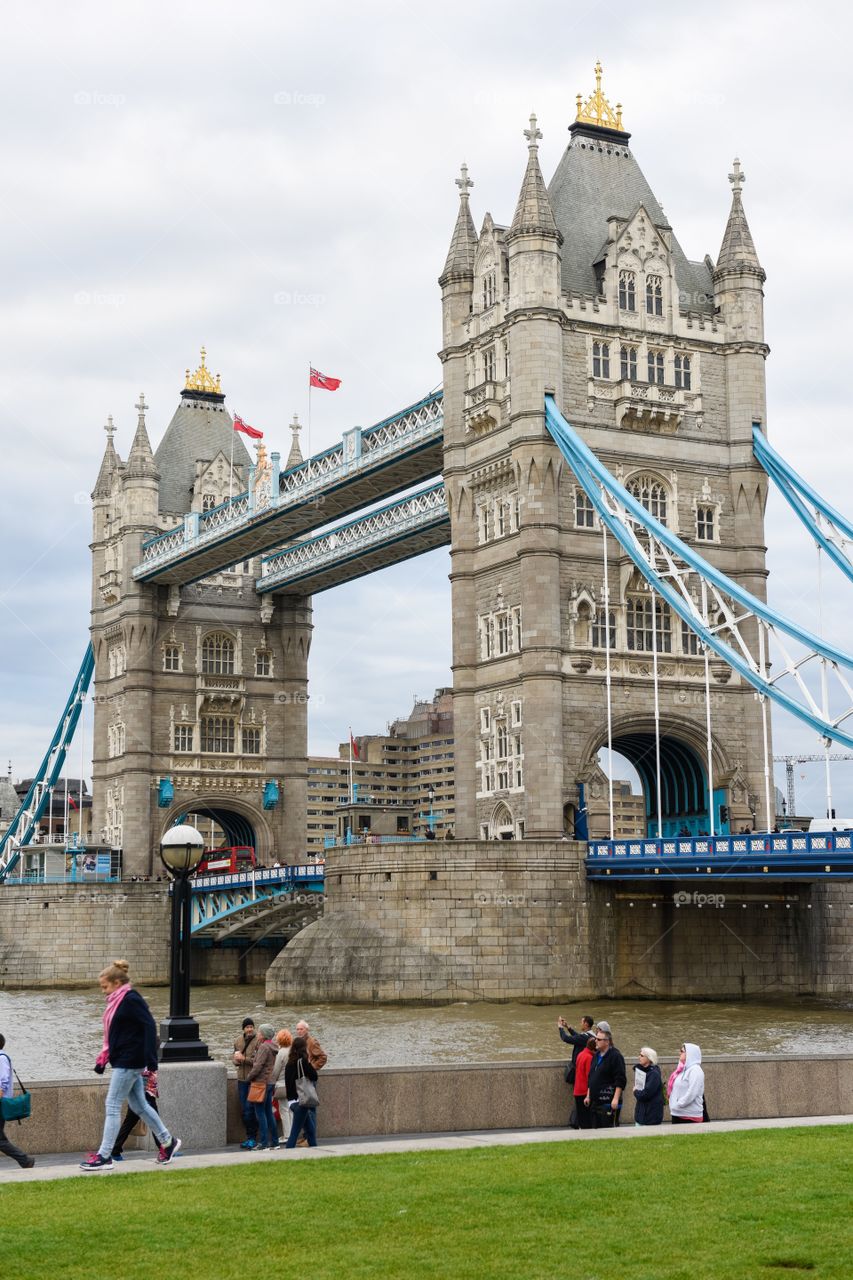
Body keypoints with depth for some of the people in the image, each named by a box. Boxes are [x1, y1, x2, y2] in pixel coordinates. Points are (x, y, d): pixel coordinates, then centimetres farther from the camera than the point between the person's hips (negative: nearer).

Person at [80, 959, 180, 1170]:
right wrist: (103, 1058, 14)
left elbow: (149, 1027, -20)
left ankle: (104, 1156, -2)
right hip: (123, 1060, 10)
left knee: (112, 1106, -6)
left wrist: (151, 1061, -24)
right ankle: (167, 1141, 26)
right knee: (139, 1106, 15)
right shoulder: (118, 1001, 14)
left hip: (129, 1062, -10)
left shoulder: (131, 1000, -15)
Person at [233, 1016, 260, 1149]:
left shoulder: (258, 1041, -11)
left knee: (250, 1109, -8)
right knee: (243, 1110, 11)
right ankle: (249, 1137, 21)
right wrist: (237, 1060, -3)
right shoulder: (238, 1041, 10)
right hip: (242, 1079, 7)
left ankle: (252, 1138, 1)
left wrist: (244, 1059, -16)